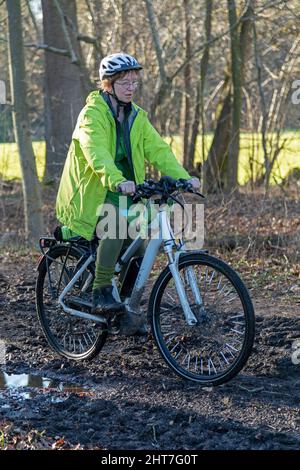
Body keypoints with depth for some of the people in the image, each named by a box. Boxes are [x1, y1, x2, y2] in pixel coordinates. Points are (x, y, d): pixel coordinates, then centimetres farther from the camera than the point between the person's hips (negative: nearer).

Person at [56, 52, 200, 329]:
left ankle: (126, 311, 15)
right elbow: (97, 153, -31)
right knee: (116, 225, -32)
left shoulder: (137, 117, 8)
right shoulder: (92, 114, -14)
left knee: (137, 247, -3)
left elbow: (158, 150, -3)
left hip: (125, 194, 7)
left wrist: (183, 178, -19)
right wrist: (117, 181, -49)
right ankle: (101, 294, -22)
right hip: (93, 193, -7)